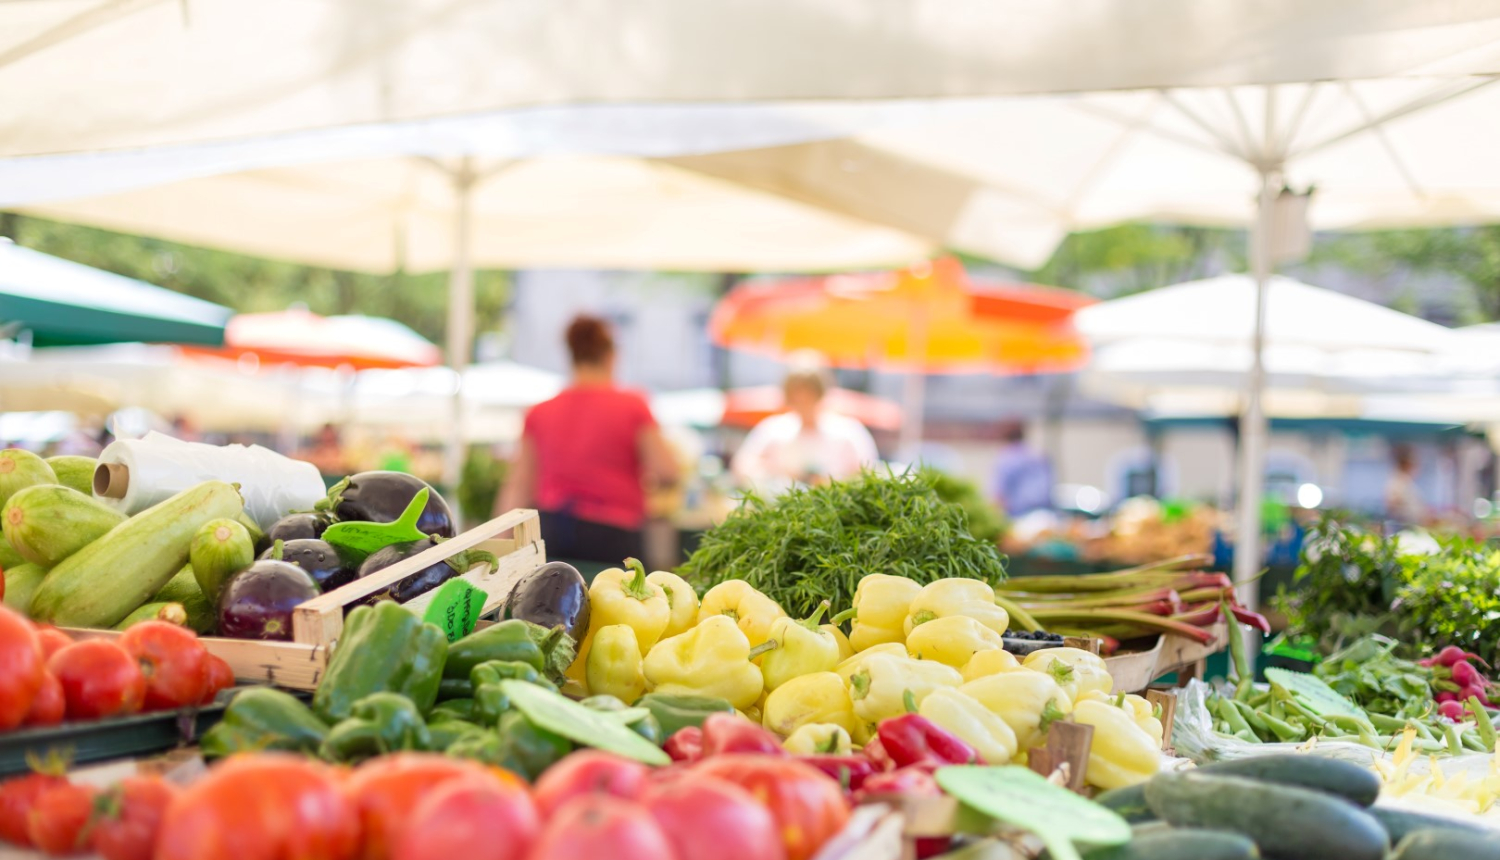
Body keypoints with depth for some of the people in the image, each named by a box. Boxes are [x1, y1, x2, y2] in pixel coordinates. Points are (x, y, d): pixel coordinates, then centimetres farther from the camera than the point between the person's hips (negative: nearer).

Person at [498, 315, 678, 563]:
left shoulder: (540, 414, 8)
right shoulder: (633, 407, -1)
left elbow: (518, 489, 7)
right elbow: (667, 473, -5)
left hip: (550, 532, 4)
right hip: (611, 535, -3)